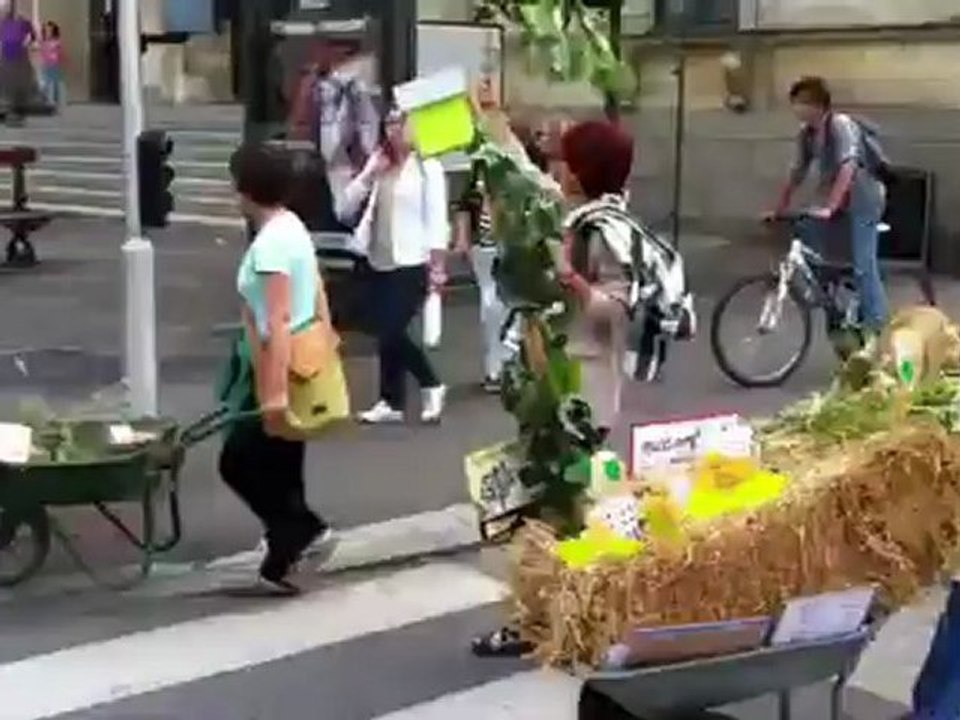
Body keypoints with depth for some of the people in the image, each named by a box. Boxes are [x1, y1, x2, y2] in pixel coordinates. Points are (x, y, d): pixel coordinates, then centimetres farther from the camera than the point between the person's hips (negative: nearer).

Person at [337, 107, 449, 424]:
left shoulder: (428, 167, -2)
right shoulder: (377, 167, 14)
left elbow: (437, 219, -9)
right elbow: (344, 209, 7)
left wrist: (438, 265, -17)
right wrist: (368, 173, -3)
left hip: (412, 265, -6)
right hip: (380, 264, 6)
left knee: (392, 333, -11)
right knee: (387, 335, 7)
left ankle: (391, 401, 7)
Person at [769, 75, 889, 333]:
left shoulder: (841, 124, -19)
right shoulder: (806, 134, 3)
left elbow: (847, 168, -28)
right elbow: (797, 174, 10)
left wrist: (829, 207, -36)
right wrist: (778, 211, 8)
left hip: (862, 199, -8)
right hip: (835, 200, 8)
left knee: (863, 265, -11)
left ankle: (875, 325, -6)